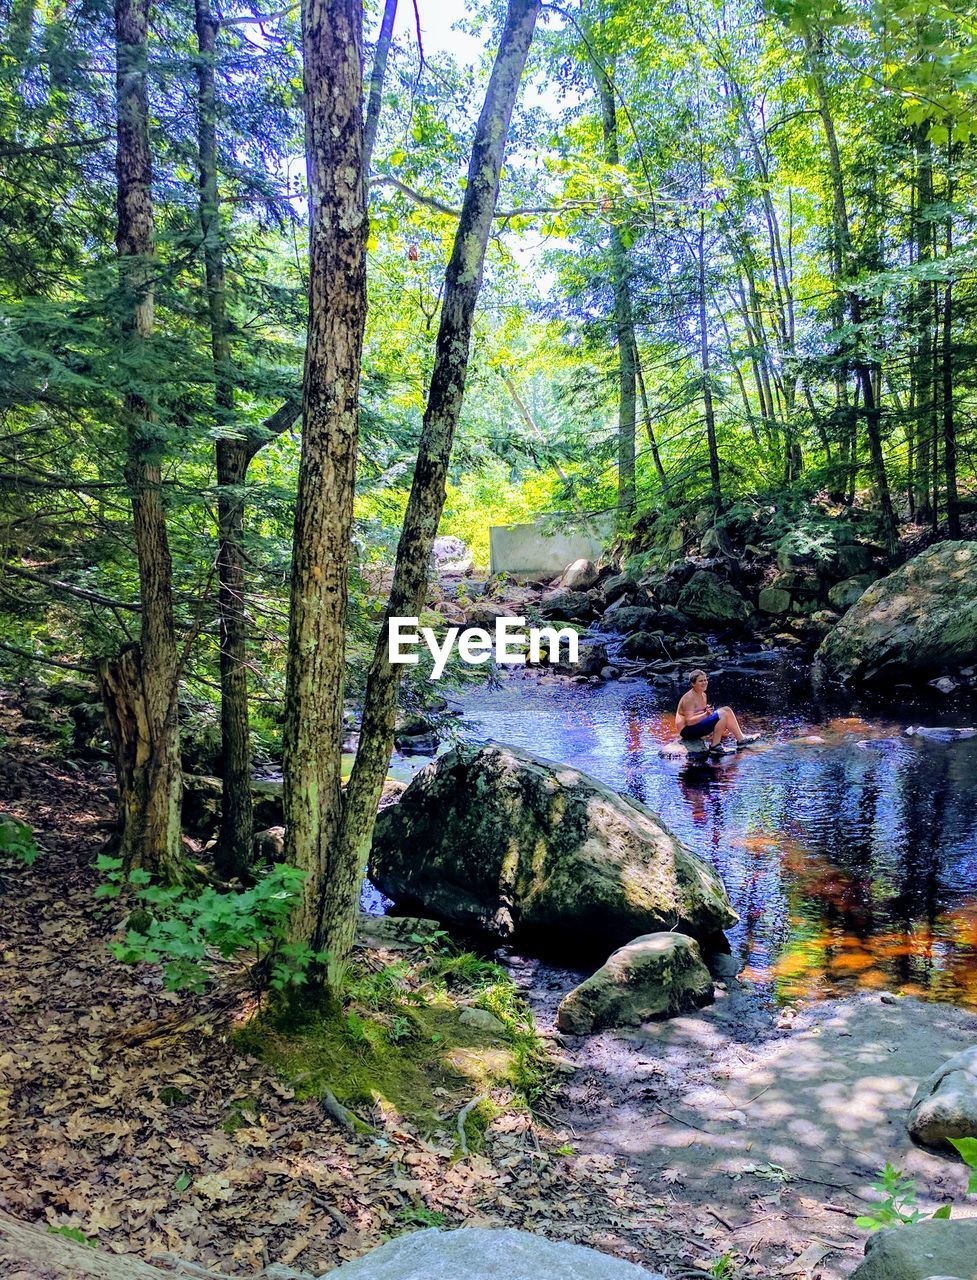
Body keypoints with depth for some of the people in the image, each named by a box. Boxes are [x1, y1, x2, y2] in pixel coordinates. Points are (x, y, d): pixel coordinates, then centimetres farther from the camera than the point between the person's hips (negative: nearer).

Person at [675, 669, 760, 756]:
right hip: (687, 730, -10)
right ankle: (714, 746, -18)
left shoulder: (703, 695, 12)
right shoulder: (689, 698, -17)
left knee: (726, 710, 0)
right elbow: (689, 721, -24)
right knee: (722, 714, -22)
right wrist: (706, 714, -36)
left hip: (698, 725, 10)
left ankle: (741, 739, 0)